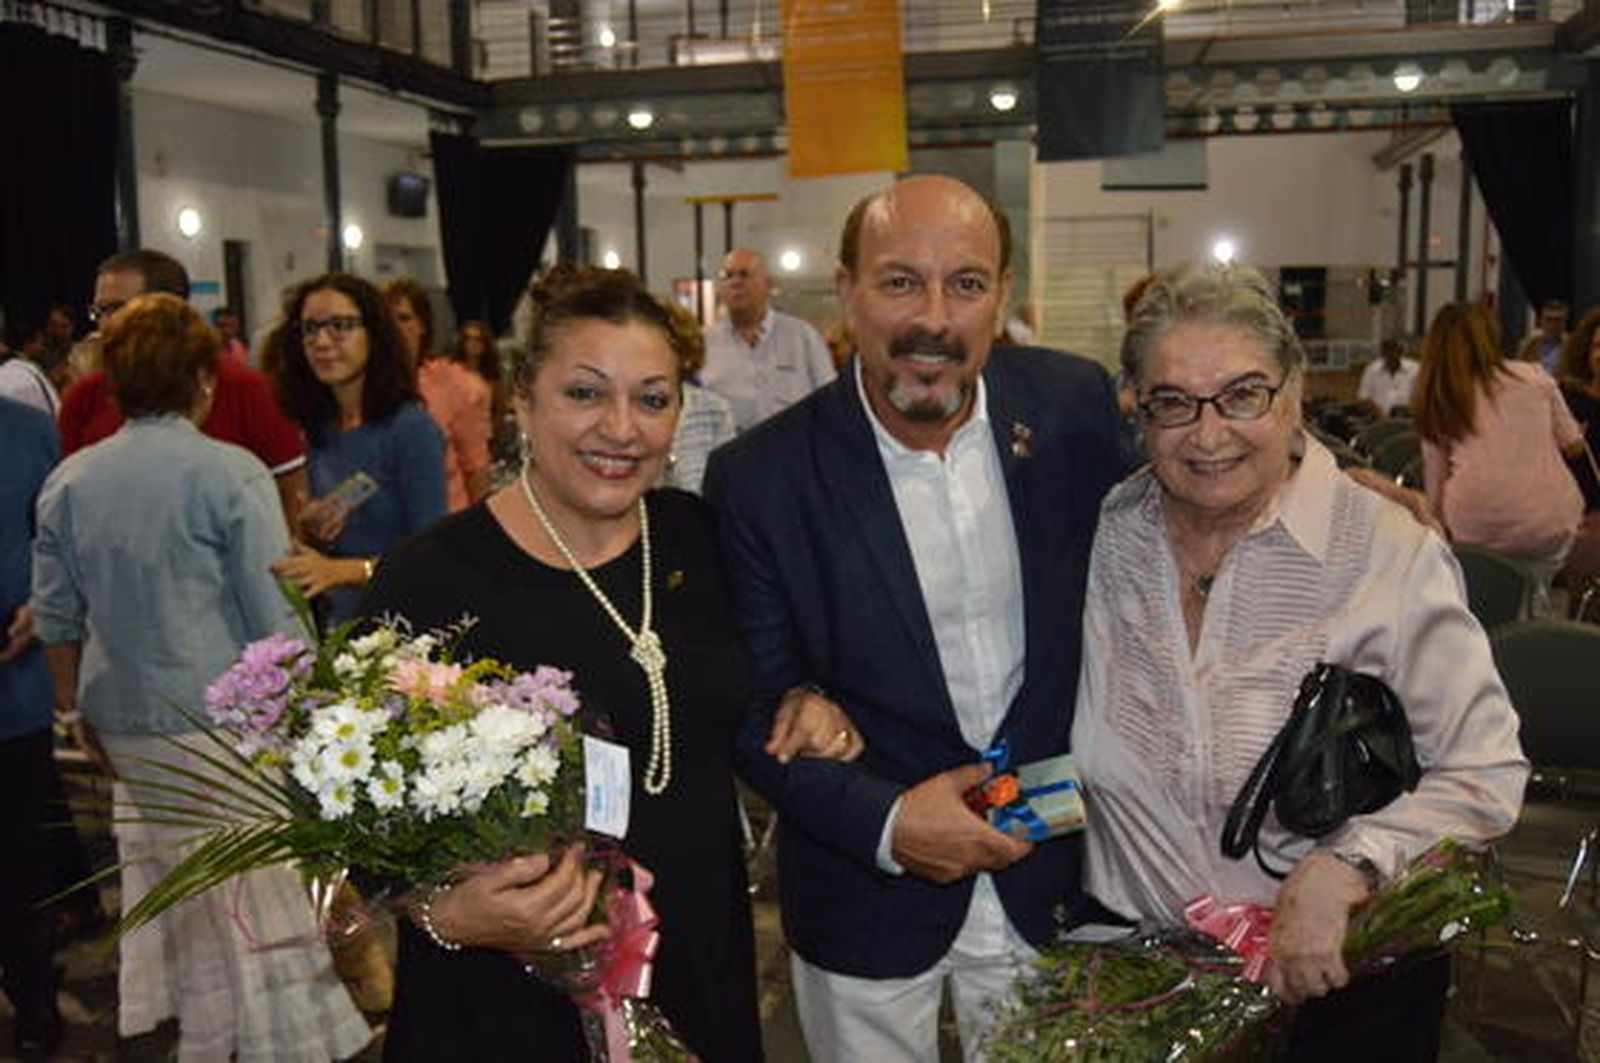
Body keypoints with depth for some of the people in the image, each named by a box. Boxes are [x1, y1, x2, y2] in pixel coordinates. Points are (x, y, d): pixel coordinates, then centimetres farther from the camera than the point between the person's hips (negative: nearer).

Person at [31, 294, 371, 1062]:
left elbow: (56, 618, 10)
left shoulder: (67, 483, 3)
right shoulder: (230, 473, -13)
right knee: (257, 893, 4)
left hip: (127, 727, 6)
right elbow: (278, 620, -13)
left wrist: (78, 712, 22)